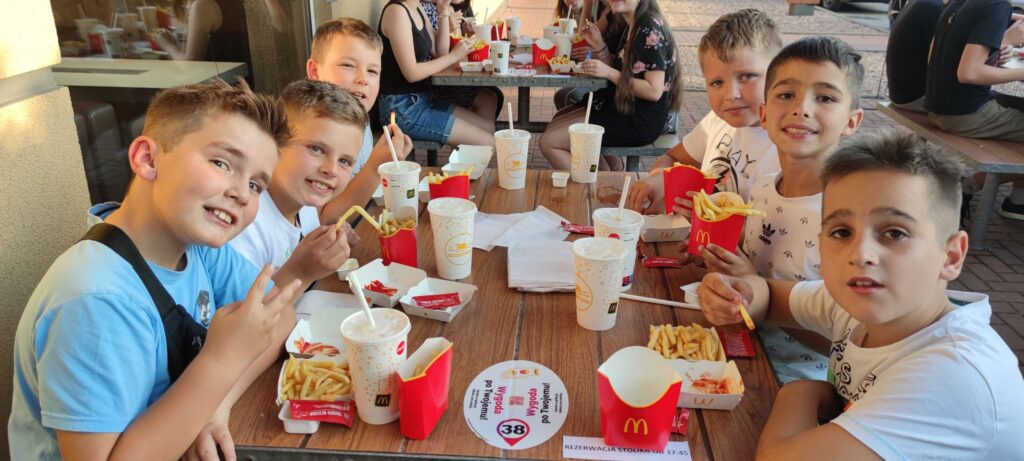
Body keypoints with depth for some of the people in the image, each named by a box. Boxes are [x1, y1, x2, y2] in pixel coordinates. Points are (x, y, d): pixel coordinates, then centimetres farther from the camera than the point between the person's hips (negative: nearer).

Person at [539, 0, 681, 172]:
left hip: (640, 121, -10)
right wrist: (599, 46, -1)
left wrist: (609, 72, -20)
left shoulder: (651, 29, -19)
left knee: (548, 142, -12)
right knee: (558, 119, 22)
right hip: (625, 106, 10)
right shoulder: (632, 27, 9)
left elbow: (654, 91, -23)